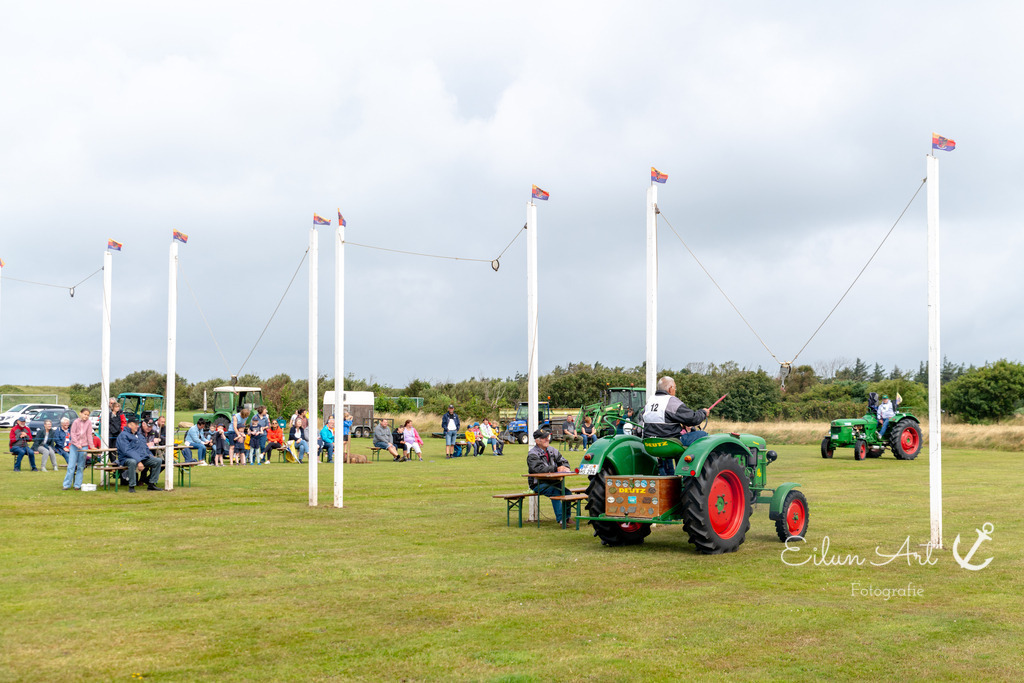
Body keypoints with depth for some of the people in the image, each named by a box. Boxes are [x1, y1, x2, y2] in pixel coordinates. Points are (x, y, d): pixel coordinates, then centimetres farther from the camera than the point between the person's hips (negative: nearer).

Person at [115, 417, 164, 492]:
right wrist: (138, 461, -28)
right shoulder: (123, 435, -7)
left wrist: (151, 455, 13)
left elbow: (145, 447, 33)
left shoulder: (139, 434, 22)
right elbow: (127, 451, -19)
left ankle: (151, 484, -1)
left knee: (158, 461, -6)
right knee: (133, 462, -42)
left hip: (143, 457, 8)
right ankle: (131, 486, -29)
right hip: (127, 459, -8)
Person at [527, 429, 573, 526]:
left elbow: (563, 461, 14)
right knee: (555, 492, -31)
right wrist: (556, 469, -31)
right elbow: (540, 468, -25)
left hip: (552, 482, 6)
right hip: (538, 484, -6)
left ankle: (567, 518, -6)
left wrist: (565, 468, -11)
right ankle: (560, 519, -29)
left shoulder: (552, 450, 13)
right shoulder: (532, 454, -9)